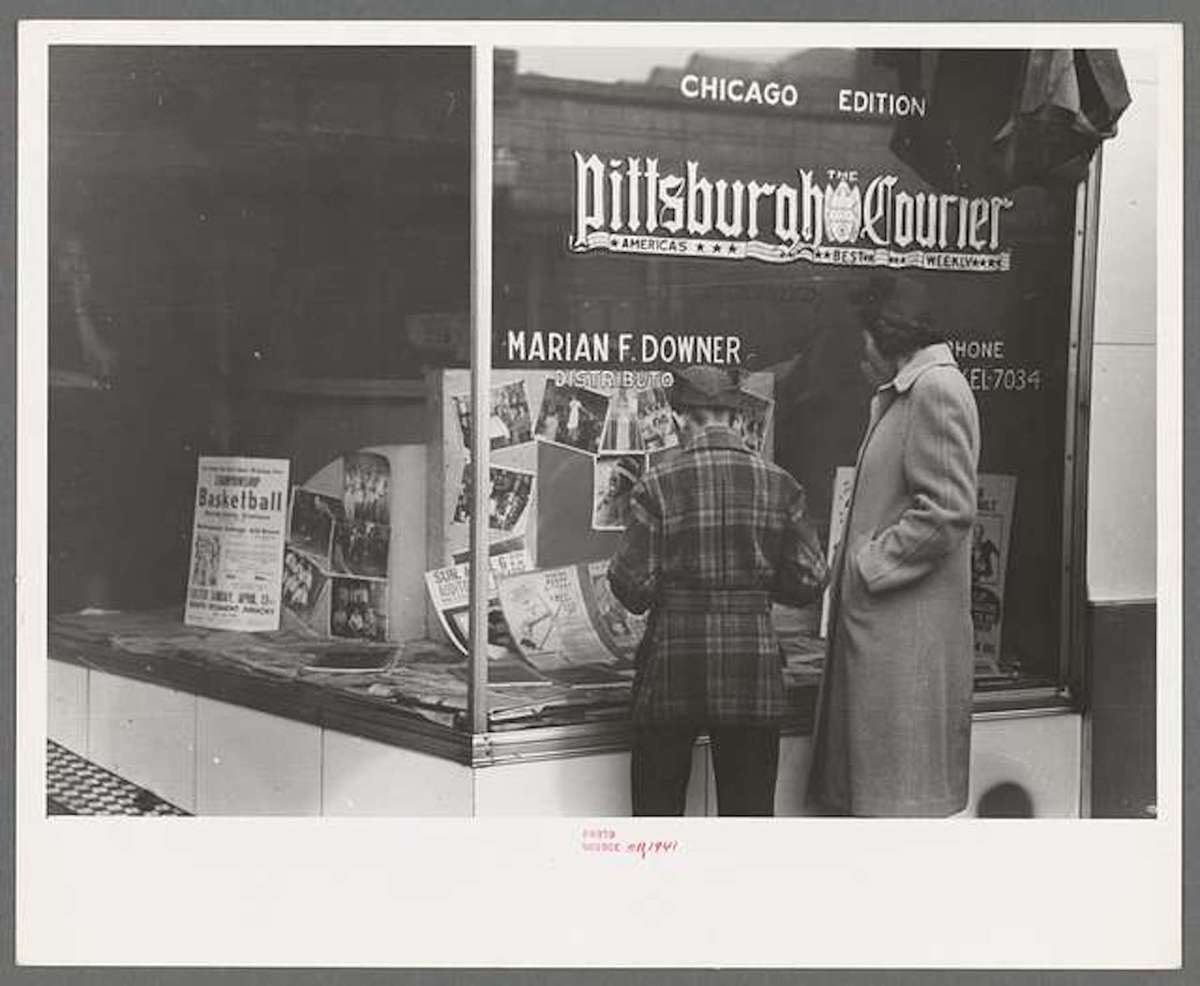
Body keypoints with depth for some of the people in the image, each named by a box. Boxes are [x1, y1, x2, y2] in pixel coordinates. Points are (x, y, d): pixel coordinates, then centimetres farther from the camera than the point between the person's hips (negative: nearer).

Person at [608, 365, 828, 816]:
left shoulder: (657, 484, -7)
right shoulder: (779, 484, 1)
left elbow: (634, 589, -9)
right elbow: (808, 581, 2)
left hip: (673, 661, -2)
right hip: (753, 663, 2)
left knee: (657, 803, 9)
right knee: (750, 808, 9)